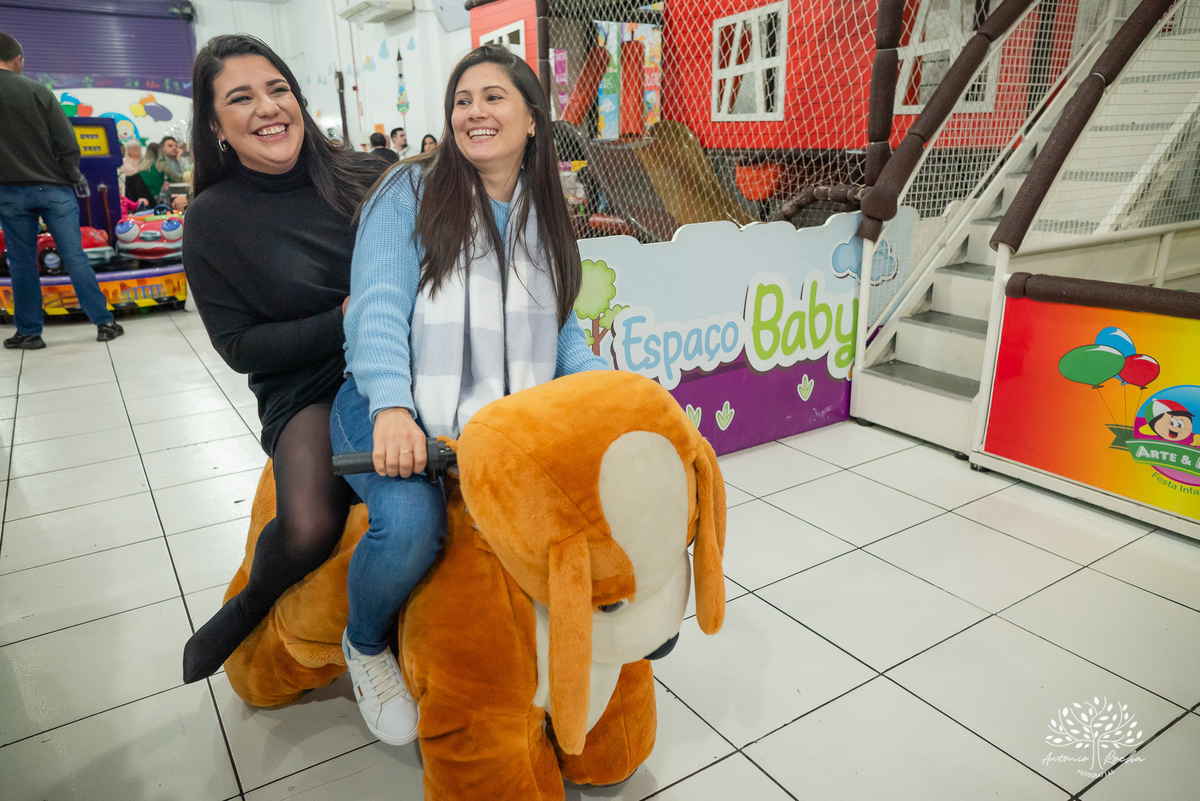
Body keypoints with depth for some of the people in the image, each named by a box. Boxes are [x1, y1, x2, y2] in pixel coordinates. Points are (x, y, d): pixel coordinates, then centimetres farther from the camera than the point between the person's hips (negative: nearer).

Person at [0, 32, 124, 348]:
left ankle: (29, 332, 11)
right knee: (75, 257, 3)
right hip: (53, 188, 0)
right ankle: (104, 322, 3)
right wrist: (73, 178, 9)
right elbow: (68, 143, -5)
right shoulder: (38, 91, -2)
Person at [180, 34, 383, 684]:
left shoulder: (362, 177, 5)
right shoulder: (212, 221, 1)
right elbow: (239, 346, 0)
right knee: (310, 527, -29)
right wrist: (343, 322, -13)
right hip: (307, 391, -2)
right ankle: (251, 607, 9)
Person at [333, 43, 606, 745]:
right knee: (411, 520, -32)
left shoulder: (544, 218, 16)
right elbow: (379, 305, -9)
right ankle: (365, 643, 5)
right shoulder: (410, 193, 2)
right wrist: (391, 408, -26)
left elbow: (562, 331, 15)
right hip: (396, 411, -4)